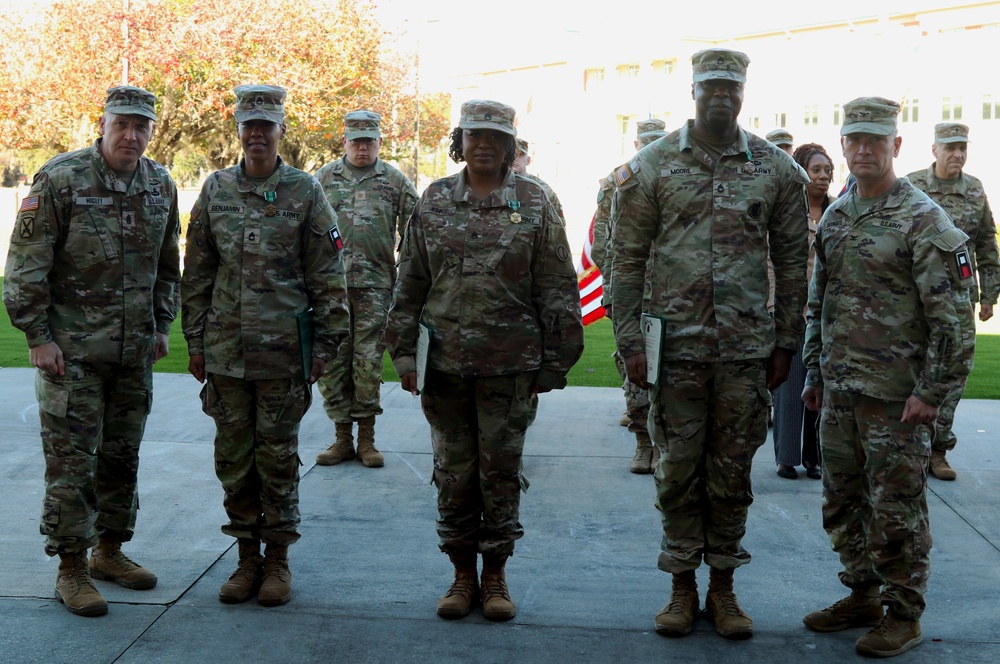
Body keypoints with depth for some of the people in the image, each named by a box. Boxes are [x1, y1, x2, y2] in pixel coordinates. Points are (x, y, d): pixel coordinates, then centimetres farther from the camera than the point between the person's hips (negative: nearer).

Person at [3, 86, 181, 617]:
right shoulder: (60, 180, -10)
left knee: (123, 457, 13)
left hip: (135, 352, 5)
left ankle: (109, 552, 28)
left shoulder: (161, 186, 6)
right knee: (71, 461, -2)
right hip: (71, 351, -5)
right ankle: (71, 570, 8)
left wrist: (162, 326, 14)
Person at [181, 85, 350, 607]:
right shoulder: (215, 190, 6)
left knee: (277, 457, 4)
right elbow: (196, 273, 10)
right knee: (234, 457, 8)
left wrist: (325, 344, -3)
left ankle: (277, 559, 17)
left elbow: (327, 277, 0)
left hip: (283, 349, -3)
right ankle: (247, 557, 21)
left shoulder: (305, 191, -1)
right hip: (225, 349, 3)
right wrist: (195, 340, 8)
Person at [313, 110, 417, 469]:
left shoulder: (395, 181, 7)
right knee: (332, 362, 2)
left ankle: (366, 439, 8)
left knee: (368, 364, -1)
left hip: (375, 284, -1)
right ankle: (343, 437, 12)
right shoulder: (324, 178, 10)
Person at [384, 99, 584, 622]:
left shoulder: (535, 203, 1)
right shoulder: (433, 202, 6)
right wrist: (402, 349, 3)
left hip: (510, 365, -2)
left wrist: (554, 364, -2)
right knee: (454, 473, 8)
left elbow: (557, 290, 1)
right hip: (446, 363, 2)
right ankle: (462, 574, 21)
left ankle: (496, 573, 20)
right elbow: (409, 282, 10)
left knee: (501, 471, 5)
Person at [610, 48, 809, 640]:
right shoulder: (653, 165, 1)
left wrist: (786, 343, 5)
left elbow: (792, 262, 8)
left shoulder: (777, 169, 4)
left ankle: (723, 586, 21)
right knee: (679, 469, 6)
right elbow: (627, 258, 1)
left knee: (732, 470, 8)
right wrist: (630, 340, -4)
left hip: (747, 347, 1)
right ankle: (683, 586, 19)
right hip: (676, 345, -1)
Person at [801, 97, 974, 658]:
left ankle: (903, 615, 15)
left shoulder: (924, 222, -11)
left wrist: (933, 392, -17)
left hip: (896, 396, -7)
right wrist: (814, 372, 16)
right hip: (839, 391, 7)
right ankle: (862, 596, 29)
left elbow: (955, 317, -14)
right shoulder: (835, 216, 11)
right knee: (844, 503, 14)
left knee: (896, 509, 1)